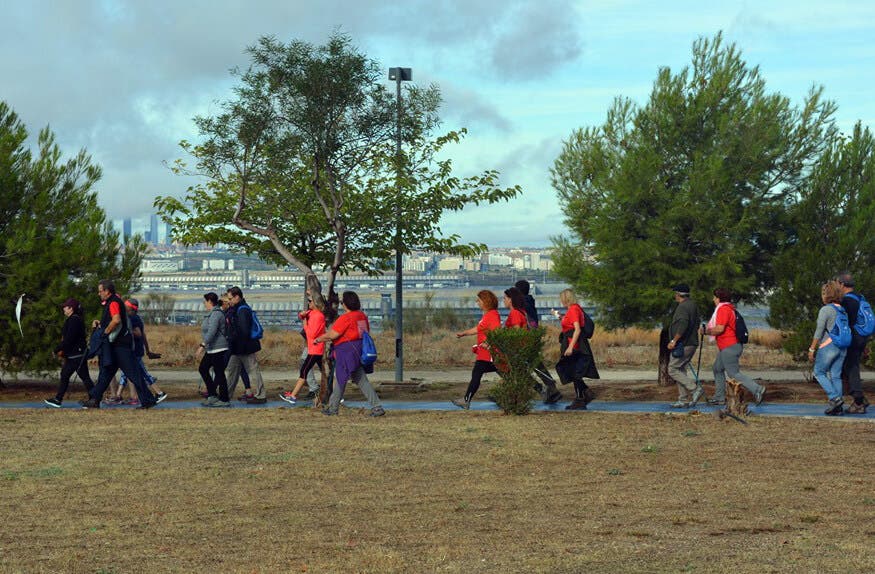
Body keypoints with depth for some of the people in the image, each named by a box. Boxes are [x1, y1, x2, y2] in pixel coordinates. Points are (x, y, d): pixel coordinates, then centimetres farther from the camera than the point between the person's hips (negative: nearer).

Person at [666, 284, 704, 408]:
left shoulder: (682, 307, -16)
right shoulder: (692, 305, 15)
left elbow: (683, 325, -27)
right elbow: (697, 322, 22)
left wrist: (674, 341, -23)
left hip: (683, 345, -10)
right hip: (692, 344, 10)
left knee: (673, 370, -5)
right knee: (681, 371, 13)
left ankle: (696, 388, -13)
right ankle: (683, 400, 11)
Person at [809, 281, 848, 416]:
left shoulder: (825, 310, -11)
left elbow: (819, 332, -14)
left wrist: (812, 349, -10)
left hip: (828, 346, -7)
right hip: (842, 347, 7)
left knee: (819, 373, 7)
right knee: (835, 376, 9)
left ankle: (835, 398, -7)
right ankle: (838, 407, 5)